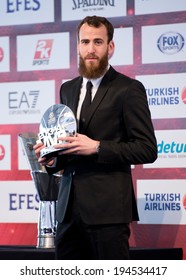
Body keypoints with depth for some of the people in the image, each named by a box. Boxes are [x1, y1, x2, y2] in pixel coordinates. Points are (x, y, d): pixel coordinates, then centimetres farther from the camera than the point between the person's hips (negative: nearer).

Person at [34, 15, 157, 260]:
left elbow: (147, 149, -7)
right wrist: (53, 159, 3)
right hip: (69, 207, 6)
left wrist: (97, 147, -17)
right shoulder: (68, 89, 17)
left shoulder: (129, 89, -3)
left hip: (107, 207, -6)